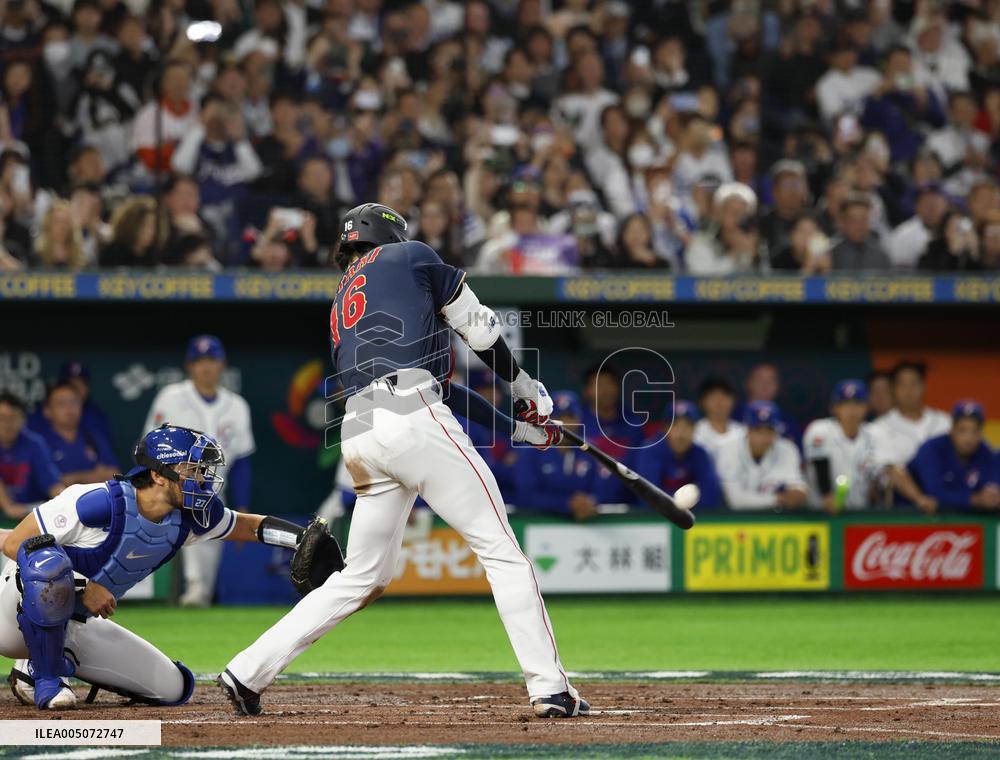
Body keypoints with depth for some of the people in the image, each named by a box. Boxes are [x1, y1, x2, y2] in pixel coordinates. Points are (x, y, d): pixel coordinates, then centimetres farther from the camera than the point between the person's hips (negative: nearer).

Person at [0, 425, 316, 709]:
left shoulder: (189, 518, -5)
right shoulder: (102, 502, -27)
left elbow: (249, 526, 9)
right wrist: (82, 587, -31)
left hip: (74, 626, 7)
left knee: (172, 688, 1)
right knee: (49, 560, -41)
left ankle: (61, 659, 14)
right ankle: (45, 678, -21)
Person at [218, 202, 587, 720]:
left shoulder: (341, 305, 31)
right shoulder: (409, 256, 14)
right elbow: (477, 326, 12)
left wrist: (514, 425, 29)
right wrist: (524, 388, 27)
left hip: (359, 435, 7)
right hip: (412, 420, -7)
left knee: (363, 576, 16)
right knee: (500, 550, -3)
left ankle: (248, 672, 13)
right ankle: (549, 689, -8)